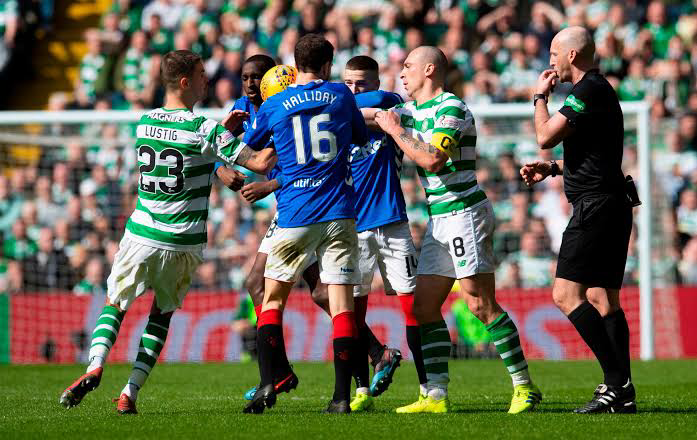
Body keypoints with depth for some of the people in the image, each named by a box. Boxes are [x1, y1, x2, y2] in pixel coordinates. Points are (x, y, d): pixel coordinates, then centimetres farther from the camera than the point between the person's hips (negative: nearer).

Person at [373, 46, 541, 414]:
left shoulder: (450, 108, -12)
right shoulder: (412, 109, 16)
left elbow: (432, 159, -22)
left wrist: (395, 131, -13)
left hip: (465, 214, -10)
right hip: (439, 220, 10)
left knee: (480, 305, -12)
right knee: (424, 306, 3)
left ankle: (524, 387, -7)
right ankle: (436, 395, 2)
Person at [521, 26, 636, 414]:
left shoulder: (588, 91, -13)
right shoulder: (600, 89, 19)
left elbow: (546, 136, -18)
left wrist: (541, 96, -2)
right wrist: (552, 169, 20)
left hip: (595, 206, -10)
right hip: (612, 206, 10)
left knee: (566, 293, -12)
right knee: (603, 298, 9)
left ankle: (616, 380, -18)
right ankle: (623, 392, 6)